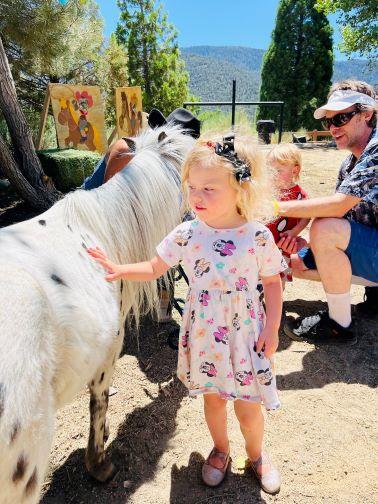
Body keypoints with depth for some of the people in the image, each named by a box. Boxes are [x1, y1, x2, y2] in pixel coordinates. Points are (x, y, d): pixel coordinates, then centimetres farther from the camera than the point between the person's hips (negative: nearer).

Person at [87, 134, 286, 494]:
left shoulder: (259, 237, -15)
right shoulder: (186, 235, -11)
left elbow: (272, 282, -3)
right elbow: (154, 268, 0)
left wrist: (271, 329, -5)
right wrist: (120, 270, -14)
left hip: (245, 334, -1)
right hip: (202, 335, 2)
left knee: (248, 407, 12)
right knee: (212, 398, 21)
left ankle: (256, 454, 46)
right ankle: (220, 449, 51)